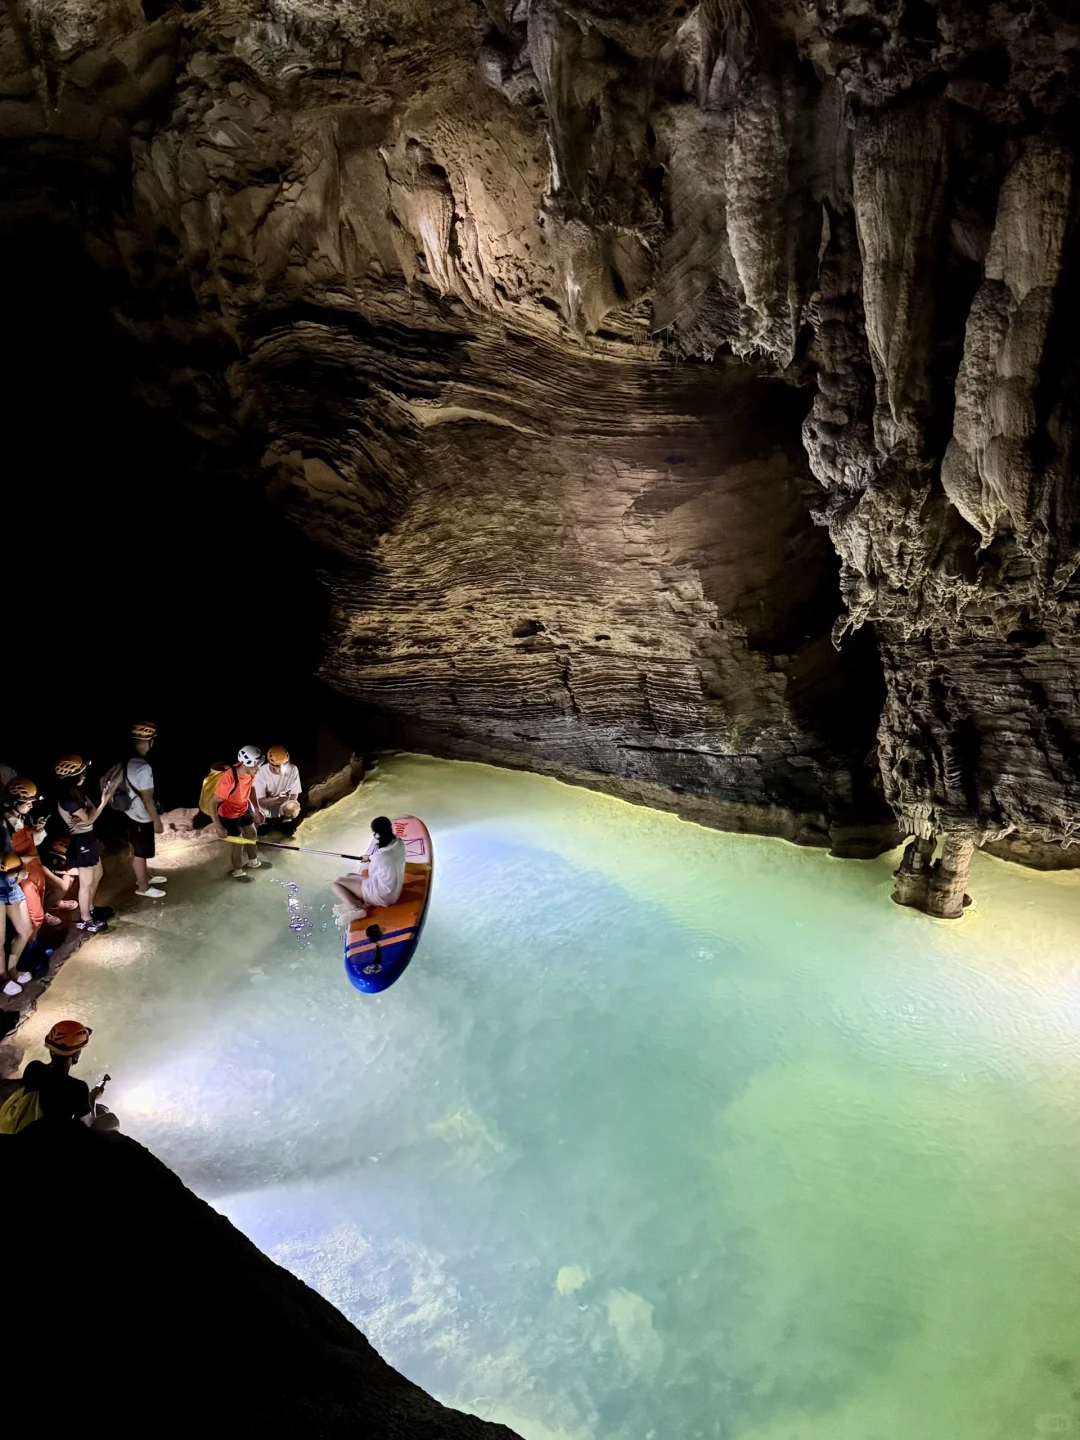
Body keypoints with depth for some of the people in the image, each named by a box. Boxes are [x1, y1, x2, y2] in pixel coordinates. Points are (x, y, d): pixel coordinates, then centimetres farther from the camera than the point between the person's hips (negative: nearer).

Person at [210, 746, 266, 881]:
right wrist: (218, 826, -33)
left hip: (244, 809, 7)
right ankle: (237, 871, 35)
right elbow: (212, 802, -33)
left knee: (251, 834, 23)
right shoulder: (228, 779, -41)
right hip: (229, 814, -7)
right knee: (237, 842, 7)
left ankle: (253, 861, 50)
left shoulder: (250, 772, -20)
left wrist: (257, 809, 8)